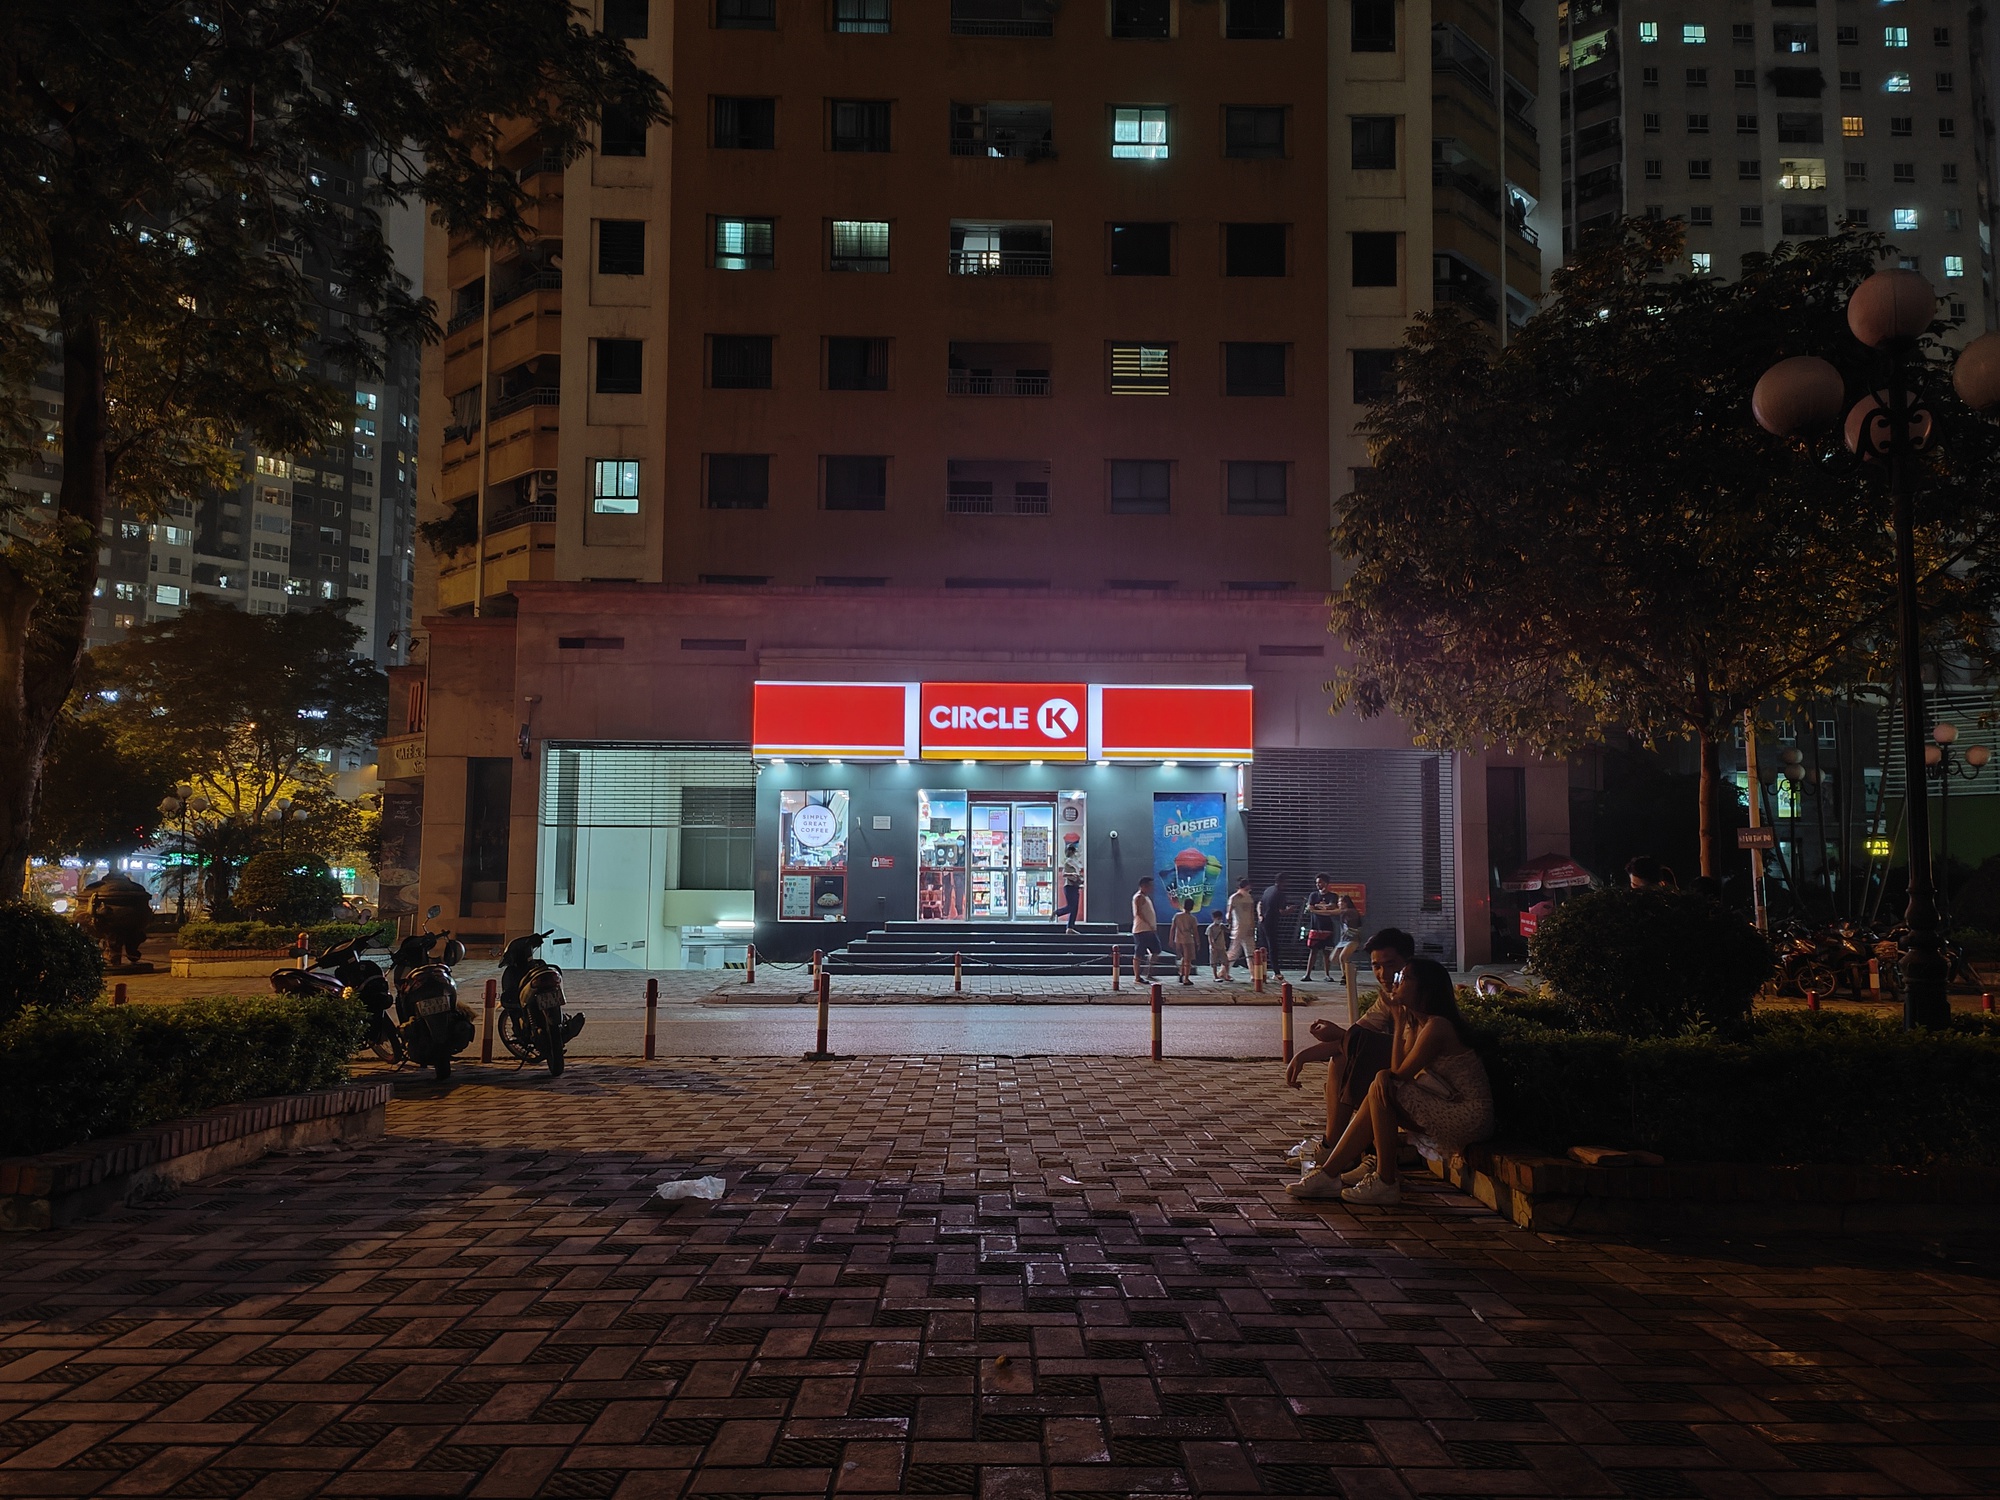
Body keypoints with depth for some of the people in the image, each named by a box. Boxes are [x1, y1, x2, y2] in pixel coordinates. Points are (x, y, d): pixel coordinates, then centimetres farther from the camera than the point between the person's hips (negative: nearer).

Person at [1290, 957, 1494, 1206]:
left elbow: (1400, 1074, -15)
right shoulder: (1416, 1024, 13)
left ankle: (1385, 1184, -12)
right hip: (1451, 1110, 10)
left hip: (1468, 1118, -10)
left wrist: (1399, 1022, -8)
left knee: (1380, 1092, -19)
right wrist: (1384, 1073, -18)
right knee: (1381, 1087, 1)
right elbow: (1398, 1072, 6)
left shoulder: (1436, 1026, -18)